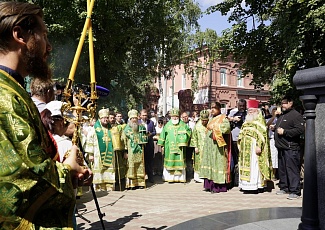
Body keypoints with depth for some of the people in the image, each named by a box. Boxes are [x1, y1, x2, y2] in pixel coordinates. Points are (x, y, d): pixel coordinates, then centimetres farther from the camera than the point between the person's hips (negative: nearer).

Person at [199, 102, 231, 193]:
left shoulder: (223, 118, -5)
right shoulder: (211, 119, 19)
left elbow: (227, 126, -24)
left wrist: (214, 127, -21)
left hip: (217, 146, -8)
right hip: (209, 146, 8)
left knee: (217, 163, -8)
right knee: (210, 162, 6)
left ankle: (218, 187, -4)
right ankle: (210, 185, 11)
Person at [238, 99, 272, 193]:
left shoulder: (260, 119, -4)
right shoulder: (247, 119, 20)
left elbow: (262, 134, -13)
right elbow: (242, 133, 25)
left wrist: (258, 146, -21)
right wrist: (241, 145, 18)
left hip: (254, 146, -8)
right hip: (246, 147, 8)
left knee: (254, 165, -7)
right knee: (246, 165, 7)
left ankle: (256, 186, -2)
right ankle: (247, 185, 12)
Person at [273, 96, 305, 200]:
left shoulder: (296, 115, -8)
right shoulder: (281, 116, 21)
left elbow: (301, 129, -20)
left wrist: (284, 132, -19)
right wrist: (275, 128, 13)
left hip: (291, 148, -9)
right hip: (281, 148, 9)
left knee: (292, 170, -7)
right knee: (282, 169, 14)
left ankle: (295, 191, -1)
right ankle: (284, 187, 25)